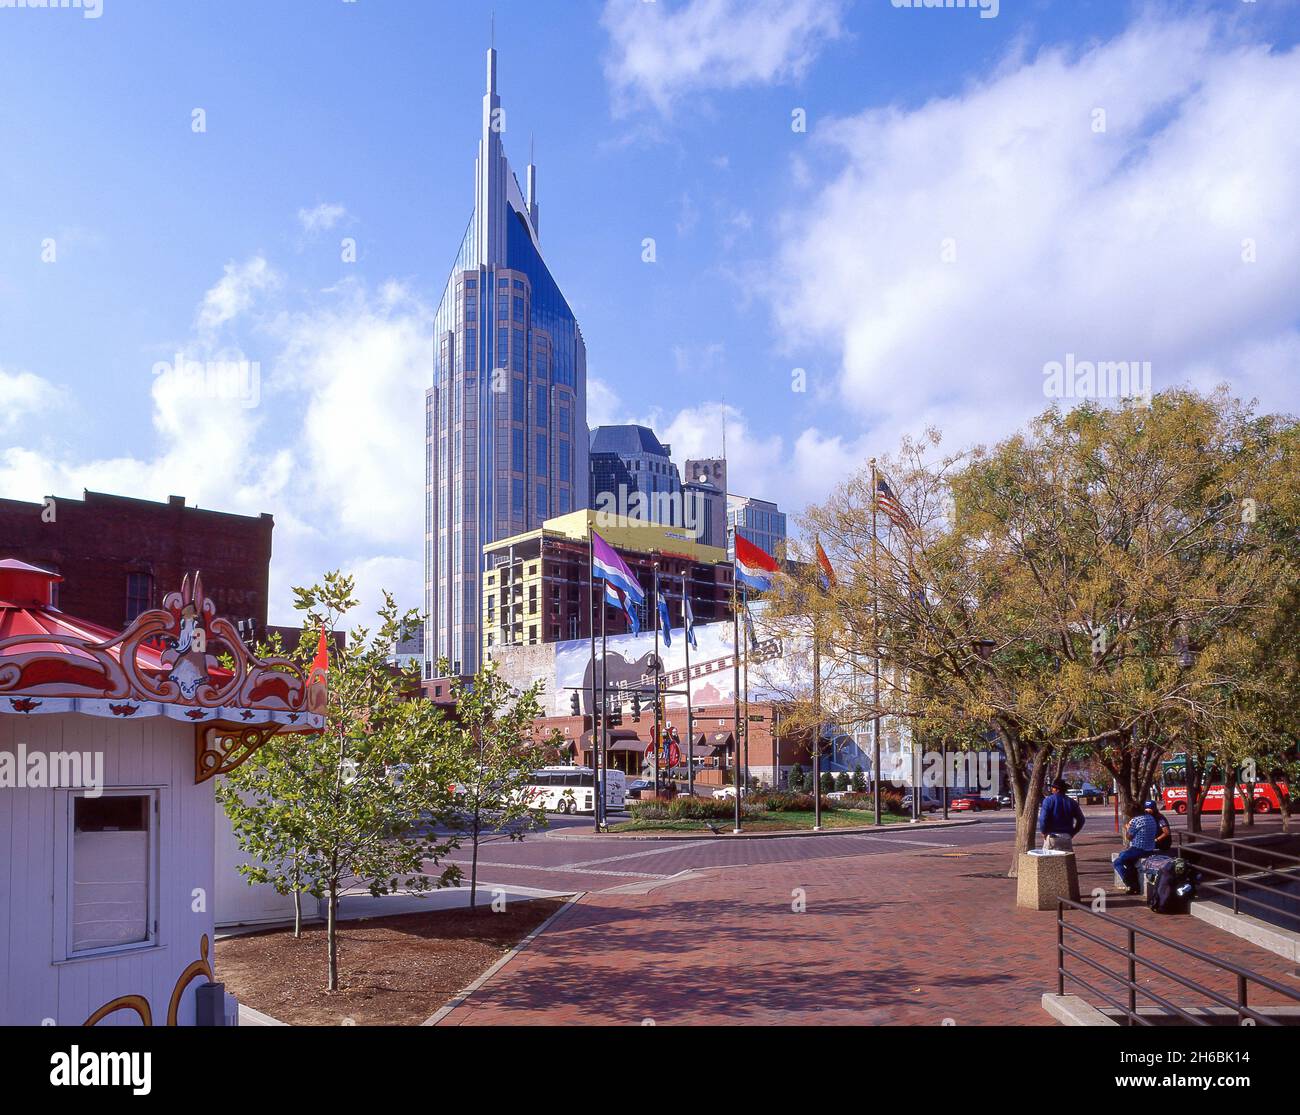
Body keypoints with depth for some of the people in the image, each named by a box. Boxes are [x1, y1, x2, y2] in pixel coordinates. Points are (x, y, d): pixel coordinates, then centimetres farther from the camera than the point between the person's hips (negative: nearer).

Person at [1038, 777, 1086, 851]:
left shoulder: (1049, 800, -7)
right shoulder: (1071, 802, 7)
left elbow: (1043, 818, -16)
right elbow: (1081, 820, 11)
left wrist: (1043, 832, -2)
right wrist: (1072, 833, 15)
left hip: (1052, 836, -4)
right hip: (1067, 837, 4)